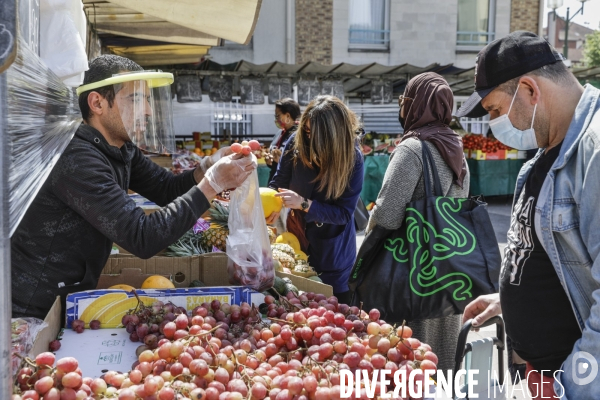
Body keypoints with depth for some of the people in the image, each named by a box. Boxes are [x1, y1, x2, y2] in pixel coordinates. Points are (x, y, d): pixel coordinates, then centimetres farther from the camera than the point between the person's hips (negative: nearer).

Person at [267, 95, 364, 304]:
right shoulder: (297, 142, -15)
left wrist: (304, 203, -33)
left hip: (332, 249, -3)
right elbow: (279, 181, -5)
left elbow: (344, 213, -22)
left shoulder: (352, 158, -21)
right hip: (297, 236, 3)